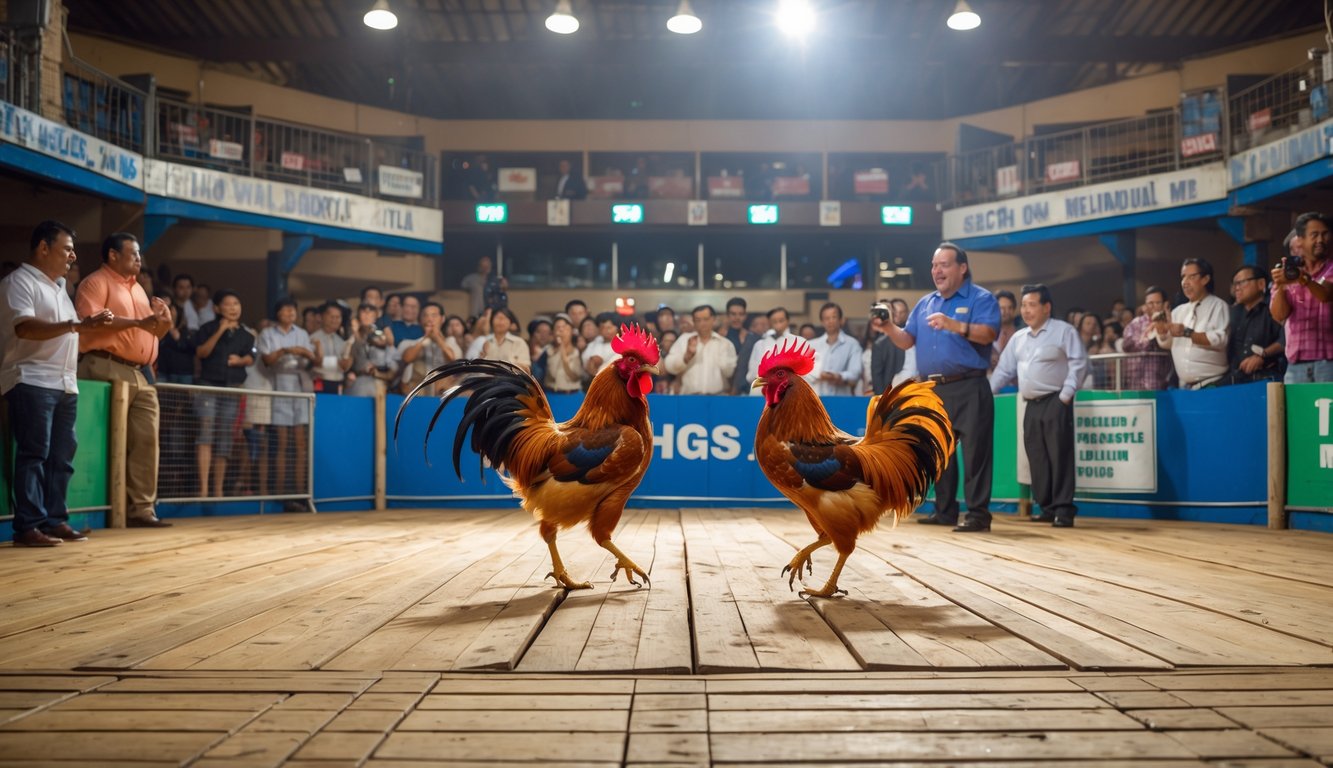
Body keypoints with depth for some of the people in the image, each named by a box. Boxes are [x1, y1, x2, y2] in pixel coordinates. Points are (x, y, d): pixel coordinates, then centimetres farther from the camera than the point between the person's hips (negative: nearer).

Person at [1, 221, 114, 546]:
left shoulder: (59, 287, 23)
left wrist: (91, 326, 16)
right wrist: (76, 325, -27)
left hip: (65, 384, 9)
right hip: (32, 381, -8)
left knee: (62, 455, 7)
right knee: (34, 453, -10)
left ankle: (55, 520, 11)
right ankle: (28, 526, -8)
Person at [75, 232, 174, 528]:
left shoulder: (137, 289, 25)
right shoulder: (97, 282, 0)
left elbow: (152, 332, 28)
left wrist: (160, 319, 5)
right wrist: (137, 322, -16)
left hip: (141, 374, 8)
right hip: (108, 370, -8)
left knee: (146, 440, 0)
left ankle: (141, 508, 2)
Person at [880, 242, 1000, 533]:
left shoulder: (981, 298, -2)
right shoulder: (924, 303, 17)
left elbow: (988, 334, -18)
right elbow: (907, 341, 13)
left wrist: (955, 325, -32)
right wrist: (889, 328, -7)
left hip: (969, 389, -6)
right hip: (933, 389, 7)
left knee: (974, 452, -7)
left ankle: (978, 514, -5)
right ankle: (945, 510, 20)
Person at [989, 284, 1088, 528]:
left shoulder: (1063, 331, -2)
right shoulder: (1018, 338, 16)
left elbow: (1078, 364, -7)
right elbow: (1004, 370, 17)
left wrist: (1067, 393, -16)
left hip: (1055, 402, -6)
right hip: (1031, 405, 6)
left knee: (1059, 455, -9)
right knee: (1037, 458, 7)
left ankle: (1063, 509, -7)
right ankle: (1047, 508, 14)